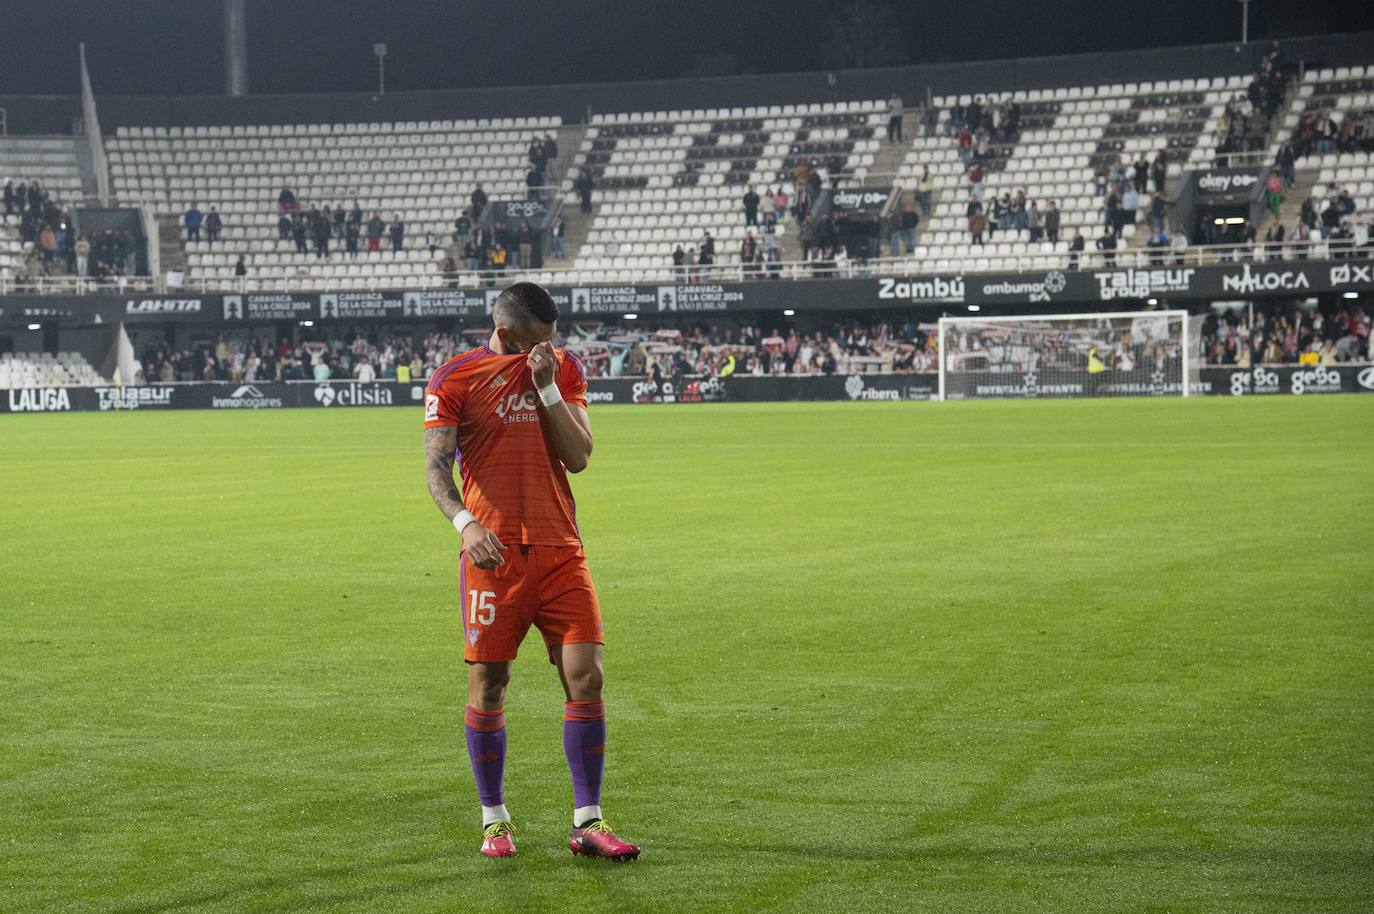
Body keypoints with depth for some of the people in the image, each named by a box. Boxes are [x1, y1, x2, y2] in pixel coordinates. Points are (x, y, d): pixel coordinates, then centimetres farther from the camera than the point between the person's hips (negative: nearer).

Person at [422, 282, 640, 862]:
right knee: (488, 685, 1)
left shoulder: (565, 369, 10)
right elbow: (436, 466, -5)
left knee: (586, 677, -5)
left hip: (559, 550, 2)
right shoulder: (454, 379, 0)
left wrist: (546, 386, -7)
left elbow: (578, 457, 2)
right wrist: (466, 523, -22)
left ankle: (587, 822, 2)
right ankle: (494, 819, 16)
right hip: (492, 551, -2)